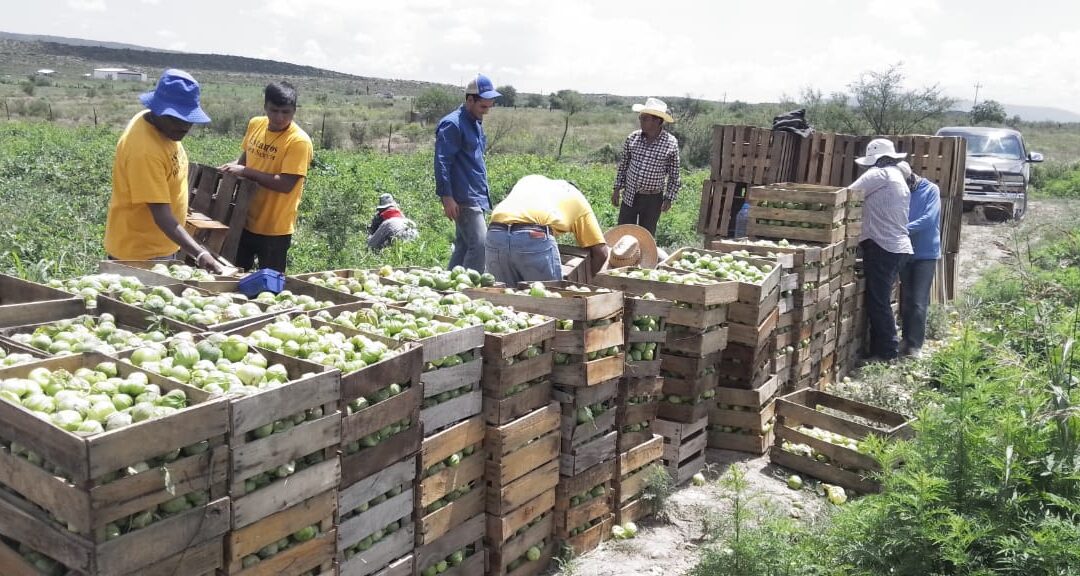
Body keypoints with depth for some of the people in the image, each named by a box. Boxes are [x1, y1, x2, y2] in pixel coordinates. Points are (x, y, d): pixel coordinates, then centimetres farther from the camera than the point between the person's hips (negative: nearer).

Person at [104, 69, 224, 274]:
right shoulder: (144, 150, -29)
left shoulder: (166, 127, -1)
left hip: (161, 247, 9)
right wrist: (199, 253, -42)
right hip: (138, 253, -9)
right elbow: (162, 215, -32)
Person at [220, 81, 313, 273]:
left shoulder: (299, 141, -18)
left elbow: (285, 184, -24)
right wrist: (233, 166, -2)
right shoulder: (255, 124, 2)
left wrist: (245, 171, -22)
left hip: (274, 229, -6)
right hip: (245, 220, 6)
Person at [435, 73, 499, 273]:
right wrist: (447, 197, -22)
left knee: (463, 246, 12)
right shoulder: (452, 124, -11)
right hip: (463, 199, -9)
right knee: (479, 244, -15)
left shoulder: (476, 123, 19)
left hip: (476, 197, 10)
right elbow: (442, 162, -16)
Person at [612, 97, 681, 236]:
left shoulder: (671, 143, -10)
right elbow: (623, 165, 8)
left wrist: (669, 198, -4)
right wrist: (617, 189, 7)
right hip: (629, 196, 2)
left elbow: (673, 174, -1)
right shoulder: (633, 138, -4)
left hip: (653, 200, -2)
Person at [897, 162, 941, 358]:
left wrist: (903, 229, -29)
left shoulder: (931, 190, -7)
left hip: (926, 253, -5)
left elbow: (929, 219, -19)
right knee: (905, 300, 10)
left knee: (918, 302, -7)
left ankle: (915, 345, -2)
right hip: (905, 252, 5)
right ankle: (906, 340, 20)